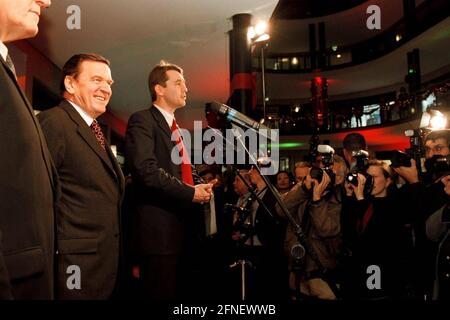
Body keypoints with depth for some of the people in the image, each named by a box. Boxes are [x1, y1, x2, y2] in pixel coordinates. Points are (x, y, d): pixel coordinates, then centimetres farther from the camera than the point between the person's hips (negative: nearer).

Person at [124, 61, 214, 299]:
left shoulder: (174, 127, 21)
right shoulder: (142, 120, -7)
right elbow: (147, 170, -22)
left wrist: (200, 185, 5)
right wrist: (190, 193, -16)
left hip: (182, 226, 9)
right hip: (160, 228, -9)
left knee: (178, 293, 15)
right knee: (162, 294, -1)